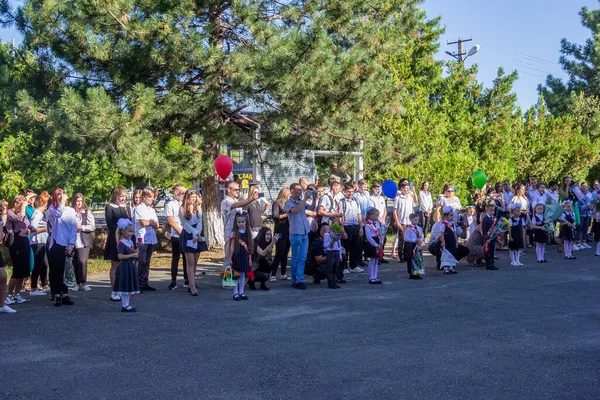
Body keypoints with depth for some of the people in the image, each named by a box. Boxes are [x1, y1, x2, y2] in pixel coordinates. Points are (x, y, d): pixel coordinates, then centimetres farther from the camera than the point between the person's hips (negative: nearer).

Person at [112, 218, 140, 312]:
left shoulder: (131, 242, 10)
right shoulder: (121, 243, -16)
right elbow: (120, 256, -24)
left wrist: (136, 252, 0)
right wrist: (132, 255, -24)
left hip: (131, 266, 9)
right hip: (124, 267, -9)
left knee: (129, 286, 12)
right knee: (125, 286, -3)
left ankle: (127, 304, 20)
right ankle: (124, 306, 3)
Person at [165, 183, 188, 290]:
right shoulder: (170, 205, -1)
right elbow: (171, 222, -6)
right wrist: (181, 232, -10)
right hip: (176, 236, -3)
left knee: (187, 258, 7)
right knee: (175, 258, 1)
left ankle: (186, 280, 15)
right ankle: (173, 281, 7)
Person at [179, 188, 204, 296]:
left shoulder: (198, 208, 9)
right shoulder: (182, 209, -2)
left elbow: (200, 222, 2)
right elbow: (185, 224, -7)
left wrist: (197, 235, -12)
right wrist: (195, 233, -13)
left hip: (198, 236, 4)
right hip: (188, 236, -4)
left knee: (195, 262, 6)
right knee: (190, 262, -8)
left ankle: (191, 284, 14)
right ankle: (193, 287, -12)